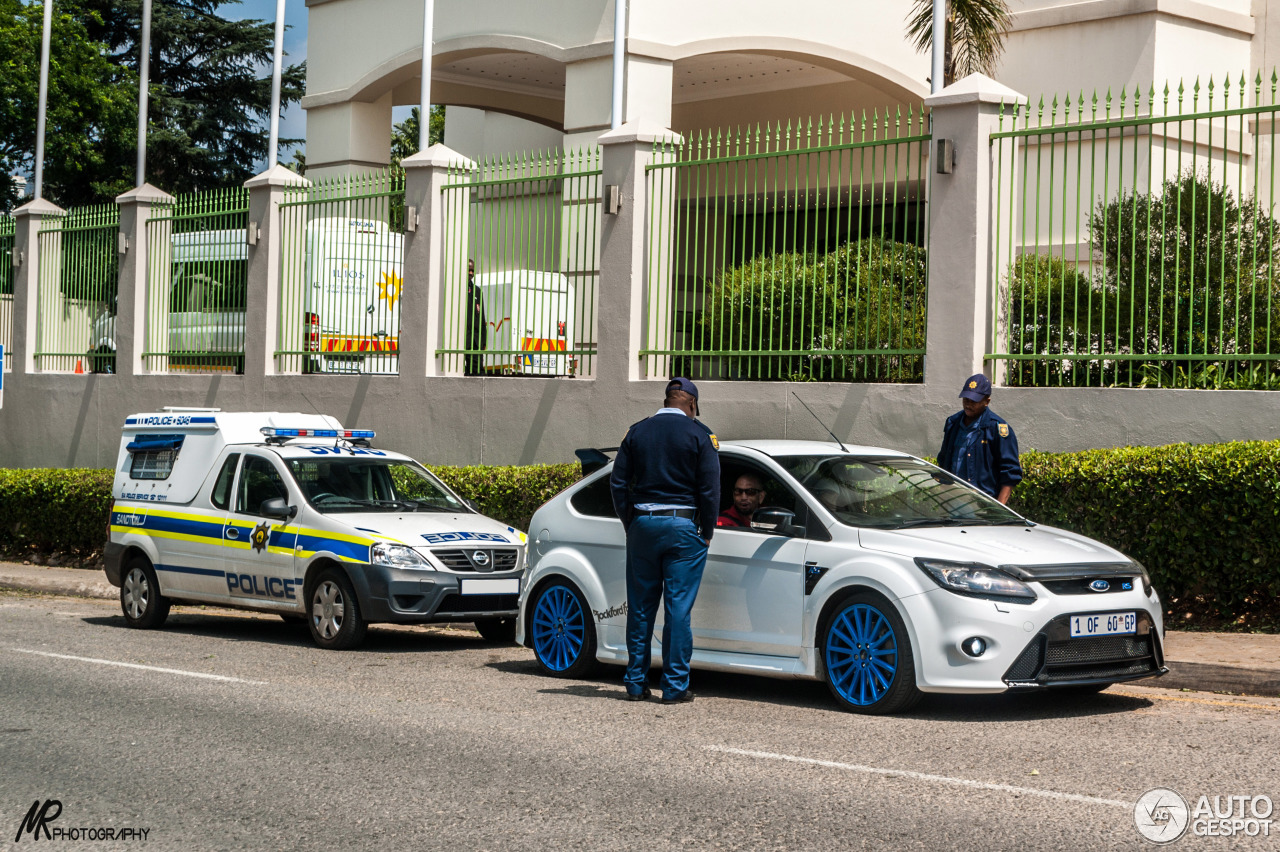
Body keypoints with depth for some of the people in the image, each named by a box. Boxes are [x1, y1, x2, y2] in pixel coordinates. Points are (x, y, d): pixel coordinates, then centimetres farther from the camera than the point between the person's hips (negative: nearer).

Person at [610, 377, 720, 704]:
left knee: (640, 607, 9)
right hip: (683, 528, -3)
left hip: (642, 526, 3)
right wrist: (706, 532, 2)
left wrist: (630, 524, 12)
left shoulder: (637, 432, 8)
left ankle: (636, 683, 12)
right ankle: (674, 686, 0)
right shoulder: (699, 435, -2)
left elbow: (618, 483, 6)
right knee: (678, 609, -1)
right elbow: (709, 488, -6)